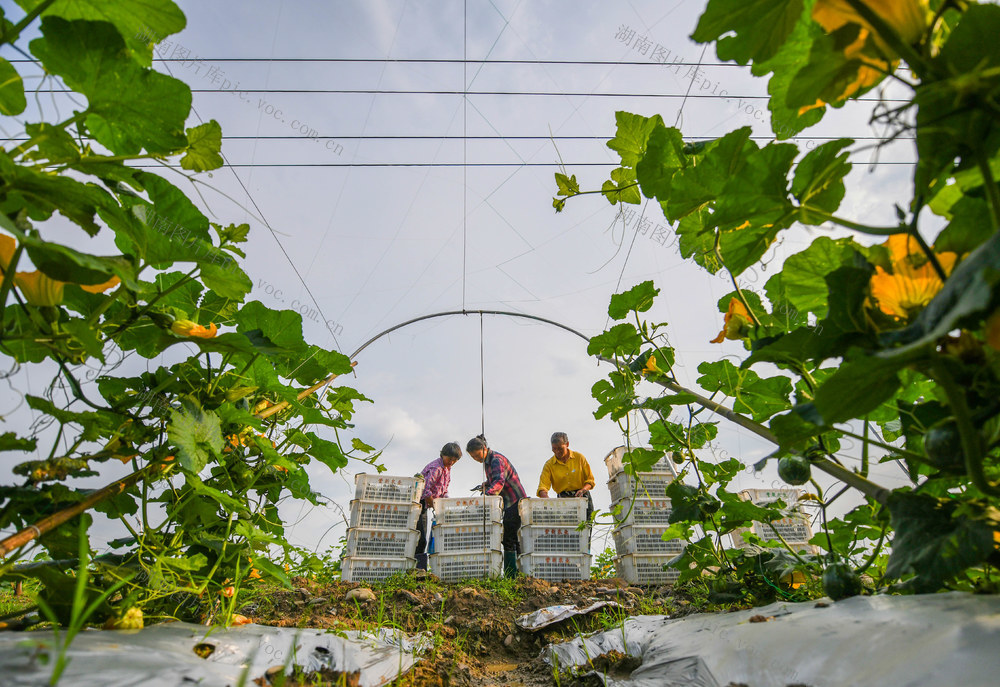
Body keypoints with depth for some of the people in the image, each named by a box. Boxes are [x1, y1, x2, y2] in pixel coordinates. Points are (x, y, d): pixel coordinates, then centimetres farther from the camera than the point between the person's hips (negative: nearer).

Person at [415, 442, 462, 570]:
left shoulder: (447, 468, 11)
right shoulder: (436, 468, -20)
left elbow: (443, 492, 16)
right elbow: (426, 491, -26)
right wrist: (436, 507, -16)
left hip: (423, 506, 10)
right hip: (417, 503, -10)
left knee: (421, 540, 10)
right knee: (420, 540, -13)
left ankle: (420, 570, 14)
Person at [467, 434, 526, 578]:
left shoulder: (497, 460, -18)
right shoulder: (487, 461, 13)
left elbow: (499, 481, -35)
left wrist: (487, 494, -49)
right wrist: (486, 484, 4)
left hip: (515, 502, -10)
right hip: (510, 503, 10)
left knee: (508, 540, -11)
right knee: (514, 540, 13)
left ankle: (510, 576, -9)